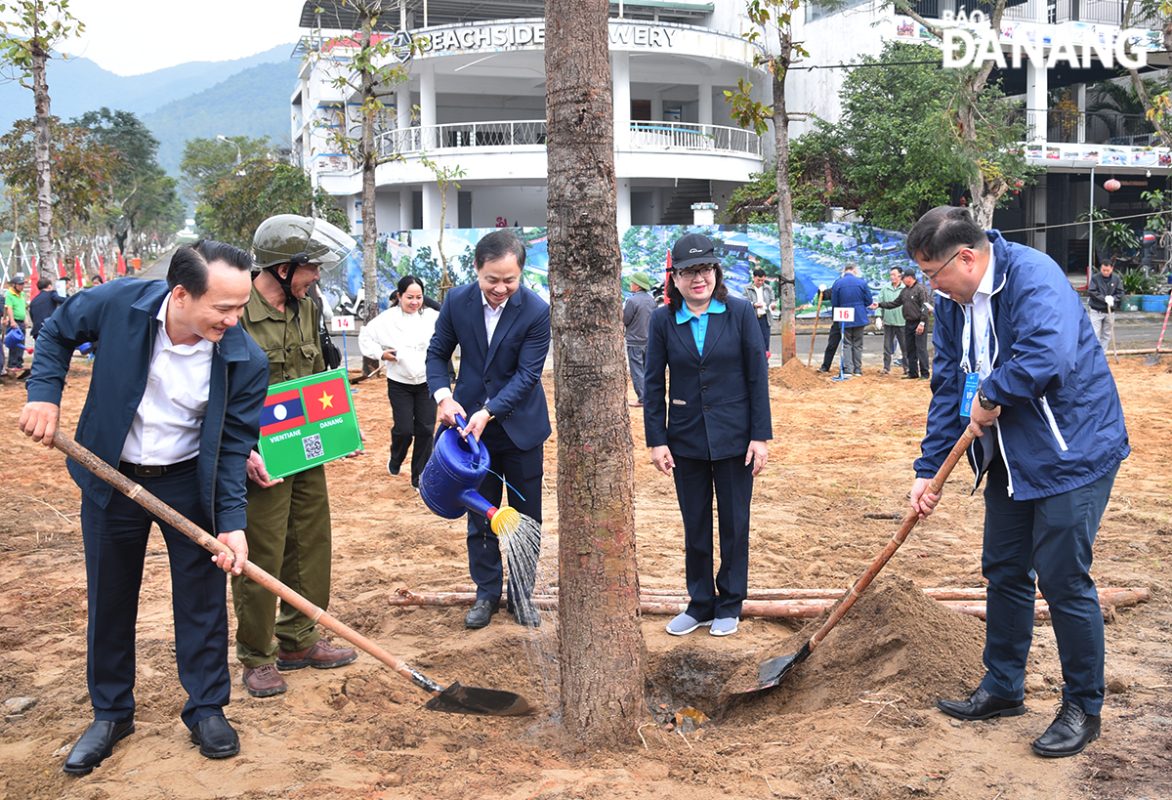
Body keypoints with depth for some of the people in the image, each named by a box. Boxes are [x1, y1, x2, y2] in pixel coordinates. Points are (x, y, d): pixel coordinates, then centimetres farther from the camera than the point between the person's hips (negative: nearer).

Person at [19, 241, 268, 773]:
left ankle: (207, 709, 24)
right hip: (110, 477, 1)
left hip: (189, 484, -1)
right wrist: (44, 393, -13)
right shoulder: (120, 304, -22)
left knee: (202, 599, 6)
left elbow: (235, 445, -13)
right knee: (108, 599, 13)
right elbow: (57, 333, 0)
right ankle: (111, 714, 30)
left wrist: (231, 521, -21)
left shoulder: (244, 360, -22)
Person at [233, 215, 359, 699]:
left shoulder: (304, 309, 8)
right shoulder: (235, 315, -17)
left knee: (311, 546, 15)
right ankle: (258, 657, 18)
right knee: (261, 559, 2)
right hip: (259, 460, -8)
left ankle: (297, 642, 31)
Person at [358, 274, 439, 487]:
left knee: (425, 429, 3)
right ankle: (395, 460, 30)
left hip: (427, 382, 1)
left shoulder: (432, 317, -7)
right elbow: (365, 337, 5)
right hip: (399, 384, -1)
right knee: (404, 429, -4)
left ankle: (419, 476, 17)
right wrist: (381, 354, -8)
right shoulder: (387, 319, -6)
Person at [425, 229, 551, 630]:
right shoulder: (457, 301, -8)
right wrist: (443, 396, -15)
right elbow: (437, 353, 2)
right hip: (471, 424, 2)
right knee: (480, 517, 11)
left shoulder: (537, 312, -18)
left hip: (520, 428, -2)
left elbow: (527, 375, -18)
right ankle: (487, 593, 24)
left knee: (526, 517, 9)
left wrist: (488, 412, -28)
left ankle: (521, 592, 25)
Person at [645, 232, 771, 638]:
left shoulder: (740, 312, -5)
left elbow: (757, 376, -4)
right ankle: (700, 604, 26)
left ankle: (729, 606, 24)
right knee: (695, 527, 11)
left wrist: (761, 436, -7)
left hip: (733, 437, -1)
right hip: (685, 438, 2)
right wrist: (656, 440, -2)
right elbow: (654, 383, 2)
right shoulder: (663, 320, -2)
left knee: (734, 524, 9)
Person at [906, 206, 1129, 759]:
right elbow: (948, 389, 8)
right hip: (1010, 458, 9)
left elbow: (1050, 356, -39)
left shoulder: (1032, 277, -22)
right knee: (1004, 571, 15)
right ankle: (1002, 688, 31)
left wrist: (990, 395, -22)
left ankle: (1082, 709, 15)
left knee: (1062, 579, -3)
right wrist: (929, 470, 4)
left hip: (1071, 452, -8)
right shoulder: (953, 302, 4)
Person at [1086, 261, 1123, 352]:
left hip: (1110, 311, 4)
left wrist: (1113, 298, -17)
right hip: (1096, 310, -4)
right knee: (1095, 334, -8)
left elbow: (1120, 293, 3)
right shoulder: (1095, 278, -8)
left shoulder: (1116, 279, 1)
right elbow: (1091, 292, -13)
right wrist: (1104, 298, -21)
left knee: (1107, 334, 8)